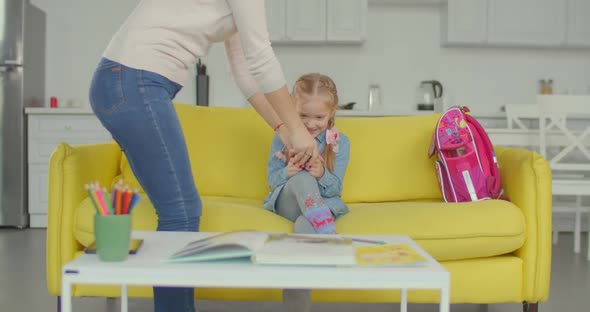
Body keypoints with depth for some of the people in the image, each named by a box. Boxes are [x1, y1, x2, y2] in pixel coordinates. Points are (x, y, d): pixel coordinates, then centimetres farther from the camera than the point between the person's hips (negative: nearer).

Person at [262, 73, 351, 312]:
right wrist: (287, 173, -22)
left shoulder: (339, 142, 2)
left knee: (305, 226, -38)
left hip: (323, 203, 0)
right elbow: (272, 181, 2)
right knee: (301, 178, -35)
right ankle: (327, 233, -48)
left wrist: (322, 175, -25)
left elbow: (335, 188, -2)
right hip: (286, 201, 0)